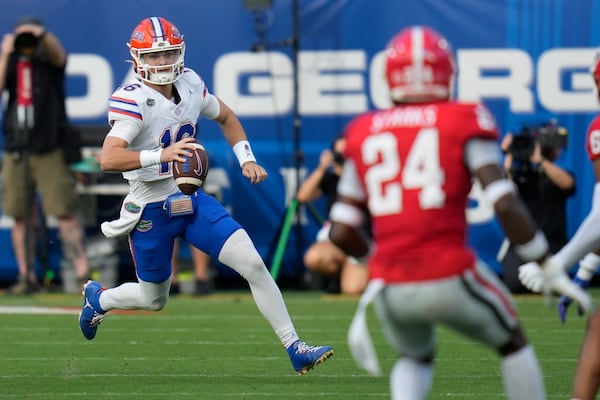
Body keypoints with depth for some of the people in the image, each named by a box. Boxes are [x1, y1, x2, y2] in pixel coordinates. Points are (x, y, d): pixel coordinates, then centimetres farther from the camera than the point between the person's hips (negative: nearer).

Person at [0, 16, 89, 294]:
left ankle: (82, 271, -11)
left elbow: (58, 53, -23)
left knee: (65, 213, -9)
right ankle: (26, 276, 8)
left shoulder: (49, 60, 1)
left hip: (49, 150, -3)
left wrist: (42, 34, -44)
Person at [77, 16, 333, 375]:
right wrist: (161, 154, -46)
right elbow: (108, 158, -35)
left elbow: (225, 117, 19)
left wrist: (246, 159, 7)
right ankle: (98, 297, 46)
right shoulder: (133, 100, -21)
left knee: (254, 264, -9)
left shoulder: (189, 84, -3)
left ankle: (294, 348, -4)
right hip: (152, 209, -5)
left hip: (191, 199, 5)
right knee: (154, 300, 13)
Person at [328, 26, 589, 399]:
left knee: (416, 358, 30)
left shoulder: (364, 133, 10)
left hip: (390, 286, 3)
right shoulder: (464, 122, -1)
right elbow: (505, 204, -11)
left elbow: (341, 232, 11)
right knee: (513, 343, 24)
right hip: (450, 277, -3)